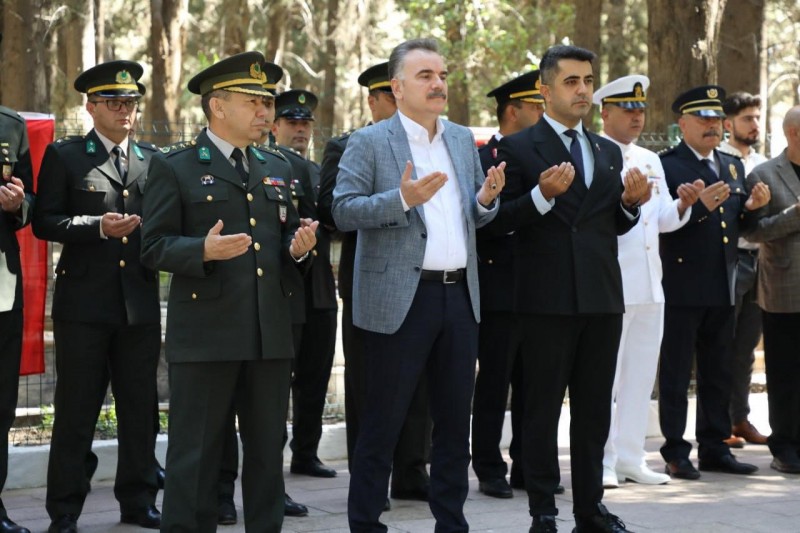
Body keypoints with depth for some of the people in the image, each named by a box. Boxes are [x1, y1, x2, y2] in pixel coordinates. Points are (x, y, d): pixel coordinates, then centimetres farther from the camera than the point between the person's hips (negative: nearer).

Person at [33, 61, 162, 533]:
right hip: (85, 304, -4)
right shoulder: (64, 156, 2)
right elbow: (45, 221, -5)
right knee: (76, 412, 1)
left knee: (141, 409, 9)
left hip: (140, 303, 4)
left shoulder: (153, 159, 14)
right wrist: (98, 226, -16)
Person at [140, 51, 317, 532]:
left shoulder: (277, 168, 17)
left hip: (272, 332, 5)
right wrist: (203, 251, -23)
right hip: (205, 334, -5)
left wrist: (299, 249, 0)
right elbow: (154, 247, -6)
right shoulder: (174, 167, -1)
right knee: (197, 452, 0)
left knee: (267, 449, 10)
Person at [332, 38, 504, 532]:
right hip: (400, 299, -5)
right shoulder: (369, 142, -3)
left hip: (460, 295, 6)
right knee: (383, 422, 1)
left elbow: (474, 216, 17)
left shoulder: (463, 139, 14)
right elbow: (344, 211, -10)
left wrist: (487, 200, -5)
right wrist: (403, 199, -23)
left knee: (455, 418, 11)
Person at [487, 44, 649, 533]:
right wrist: (542, 194, -22)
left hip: (603, 297, 5)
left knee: (595, 409, 10)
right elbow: (500, 222, -8)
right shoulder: (518, 148, -3)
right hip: (548, 299, -5)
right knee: (543, 410, 2)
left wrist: (631, 202, -2)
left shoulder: (609, 152, 15)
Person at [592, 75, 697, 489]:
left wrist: (682, 205, -4)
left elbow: (664, 220, 16)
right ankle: (602, 462, 5)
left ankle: (630, 458, 19)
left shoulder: (650, 161, 17)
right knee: (604, 375, -2)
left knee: (641, 374, 10)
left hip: (649, 284, 7)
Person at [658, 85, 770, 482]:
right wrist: (699, 206, -25)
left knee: (718, 373, 12)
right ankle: (675, 453, 5)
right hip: (681, 286, -7)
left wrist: (752, 206, 0)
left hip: (722, 288, 7)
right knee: (676, 373, 0)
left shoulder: (732, 166, 17)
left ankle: (714, 448, 21)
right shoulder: (666, 165, -7)